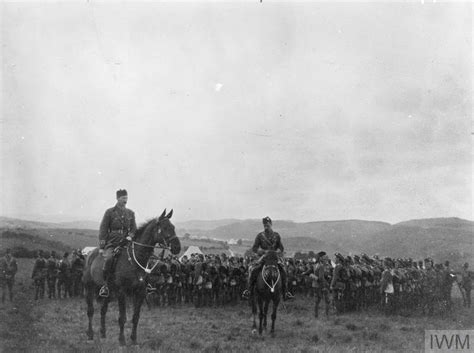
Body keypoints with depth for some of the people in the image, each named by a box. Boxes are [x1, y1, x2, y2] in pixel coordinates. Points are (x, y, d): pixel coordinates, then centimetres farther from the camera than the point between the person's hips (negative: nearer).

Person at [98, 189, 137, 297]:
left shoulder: (130, 213, 13)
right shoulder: (110, 212, 2)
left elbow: (133, 228, 17)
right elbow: (103, 229, 1)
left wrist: (130, 236, -7)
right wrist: (101, 246, -5)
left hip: (125, 241, 4)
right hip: (112, 242, -4)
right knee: (109, 258, -31)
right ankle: (106, 285, -22)